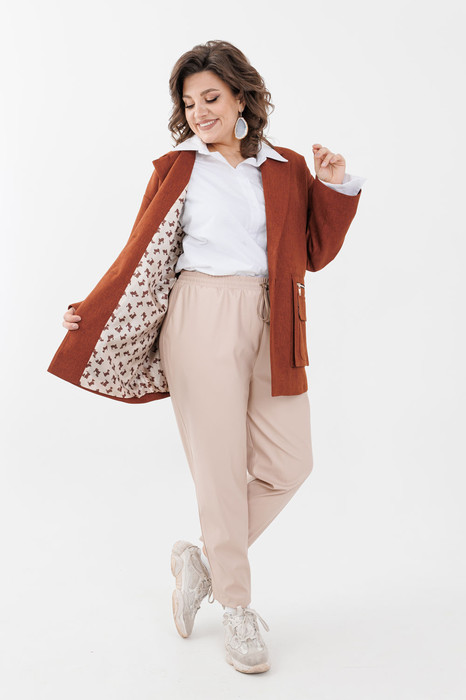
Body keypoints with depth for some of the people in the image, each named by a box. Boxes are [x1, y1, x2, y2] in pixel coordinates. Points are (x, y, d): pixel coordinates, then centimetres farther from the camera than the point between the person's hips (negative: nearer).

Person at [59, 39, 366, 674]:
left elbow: (316, 254, 15)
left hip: (272, 324, 4)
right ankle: (237, 610, 17)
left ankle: (203, 559, 24)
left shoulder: (286, 167, 14)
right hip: (203, 318, -3)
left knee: (289, 464, 0)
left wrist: (336, 187, 4)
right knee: (222, 466, -1)